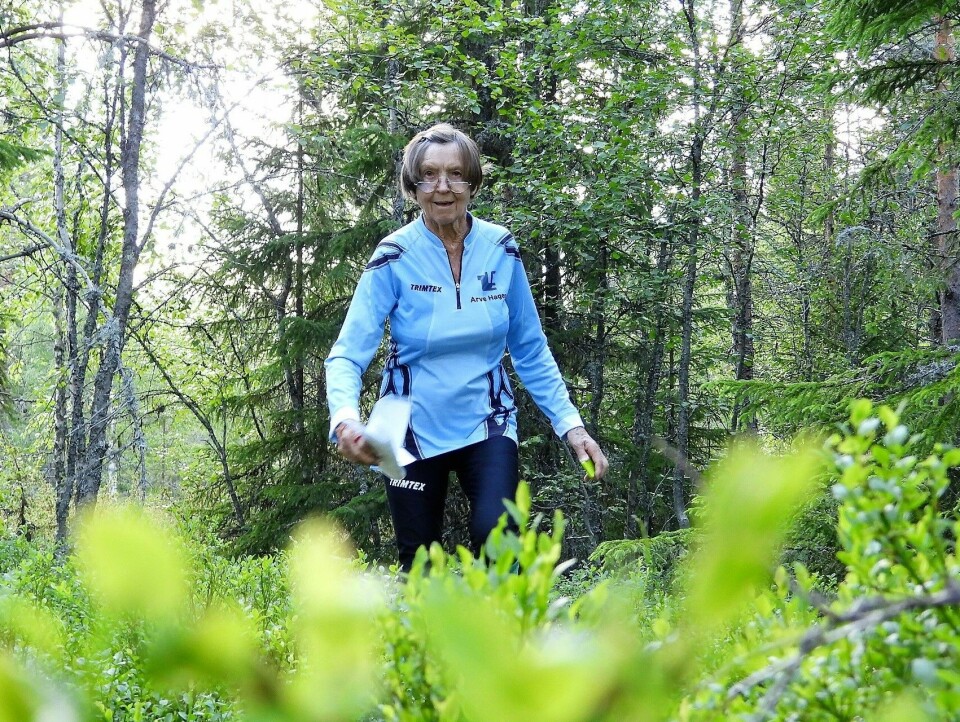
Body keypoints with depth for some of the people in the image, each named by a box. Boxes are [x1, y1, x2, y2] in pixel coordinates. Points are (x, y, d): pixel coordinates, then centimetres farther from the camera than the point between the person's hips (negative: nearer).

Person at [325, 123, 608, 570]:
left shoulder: (501, 250, -6)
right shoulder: (394, 258, -12)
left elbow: (530, 350, 3)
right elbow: (348, 354, -19)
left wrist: (569, 423, -5)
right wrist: (345, 417, -38)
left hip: (485, 424, 1)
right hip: (414, 429, 0)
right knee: (419, 564, 8)